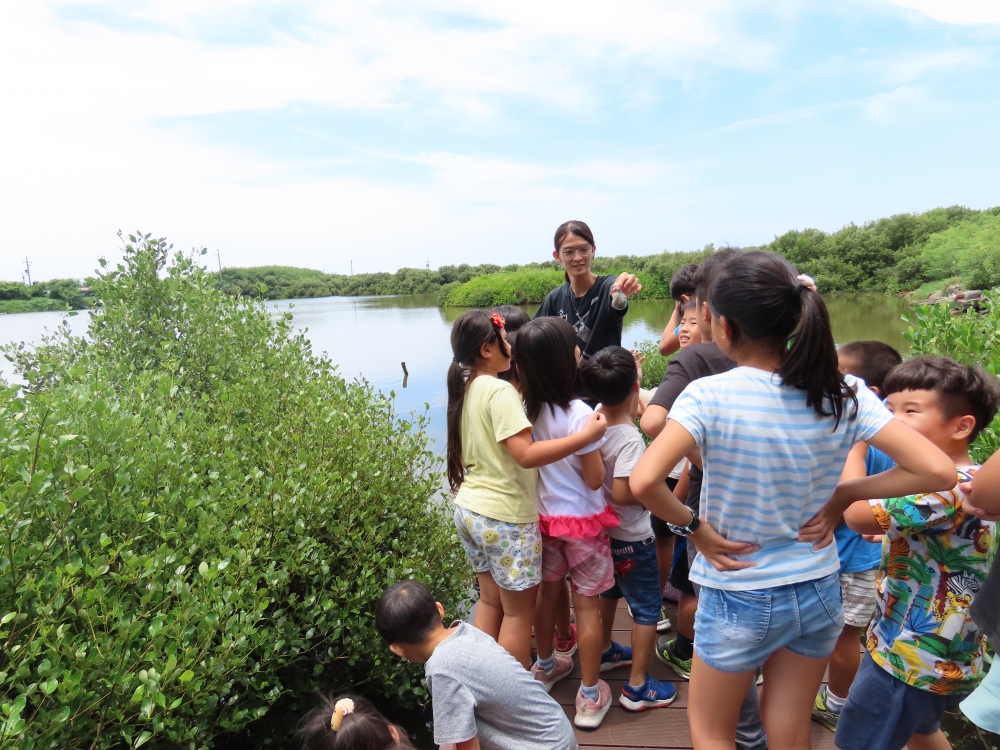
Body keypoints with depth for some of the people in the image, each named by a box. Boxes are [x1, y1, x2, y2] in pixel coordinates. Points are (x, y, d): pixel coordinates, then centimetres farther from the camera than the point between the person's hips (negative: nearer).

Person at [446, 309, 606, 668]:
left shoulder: (465, 389, 6)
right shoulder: (500, 390, -20)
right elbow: (526, 454, -27)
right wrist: (586, 435, -26)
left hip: (469, 510, 8)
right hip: (506, 517, -8)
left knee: (491, 601, 20)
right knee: (519, 611, 7)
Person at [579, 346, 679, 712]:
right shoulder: (630, 439, -31)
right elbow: (622, 493, -34)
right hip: (631, 538, -8)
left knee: (610, 589, 28)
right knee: (647, 608, 9)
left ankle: (605, 650, 48)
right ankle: (637, 687, 19)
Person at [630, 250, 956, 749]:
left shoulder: (709, 396, -24)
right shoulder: (846, 394, -11)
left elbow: (644, 481, -35)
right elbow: (937, 471, -12)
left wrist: (692, 526, -16)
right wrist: (842, 495, -2)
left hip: (738, 600, -4)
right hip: (819, 594, 4)